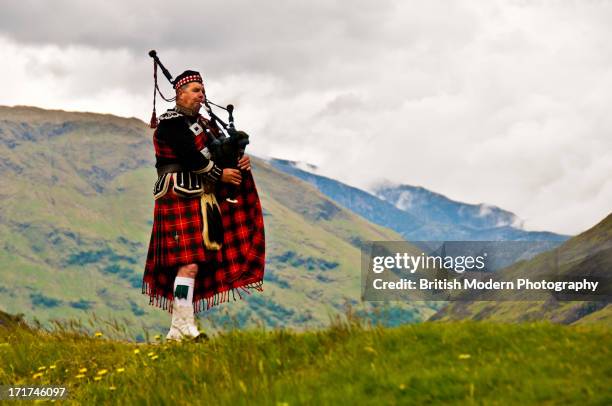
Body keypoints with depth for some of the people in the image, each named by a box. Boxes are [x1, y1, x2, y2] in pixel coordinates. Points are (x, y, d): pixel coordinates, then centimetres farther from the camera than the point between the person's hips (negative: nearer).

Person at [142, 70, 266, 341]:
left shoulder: (203, 123, 20)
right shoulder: (172, 122, -8)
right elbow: (190, 157, -19)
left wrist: (240, 161, -4)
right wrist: (221, 174, -11)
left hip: (200, 198, 9)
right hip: (180, 198, -9)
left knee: (195, 263, 8)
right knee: (190, 263, -14)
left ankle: (184, 325, 11)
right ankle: (181, 329, -13)